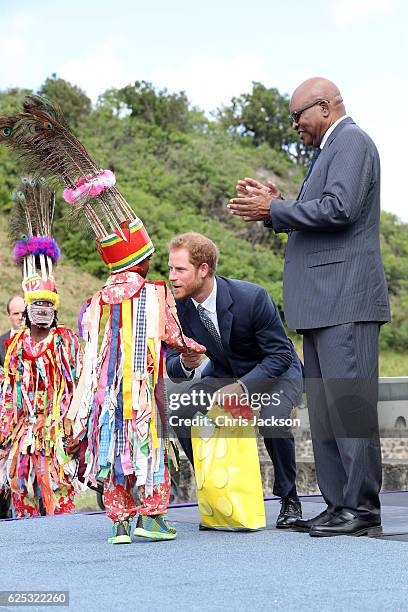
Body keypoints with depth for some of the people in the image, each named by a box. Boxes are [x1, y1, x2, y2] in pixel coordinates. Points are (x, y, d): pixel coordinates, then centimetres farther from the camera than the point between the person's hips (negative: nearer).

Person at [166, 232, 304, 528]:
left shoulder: (252, 297, -30)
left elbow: (280, 355, -24)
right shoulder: (178, 306, -16)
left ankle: (289, 500, -8)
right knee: (181, 415, -21)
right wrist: (185, 364, -34)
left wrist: (242, 387, -37)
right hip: (224, 374, 5)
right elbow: (173, 367, -8)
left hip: (276, 372, -4)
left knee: (272, 421, -34)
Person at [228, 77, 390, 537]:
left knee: (349, 403, -10)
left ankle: (362, 508, -6)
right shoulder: (329, 150, 26)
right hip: (323, 304, 11)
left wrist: (273, 210, -11)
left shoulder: (352, 141, -5)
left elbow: (338, 209, -19)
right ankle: (339, 505, 13)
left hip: (346, 300, -10)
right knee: (323, 408, 9)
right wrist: (274, 207, 12)